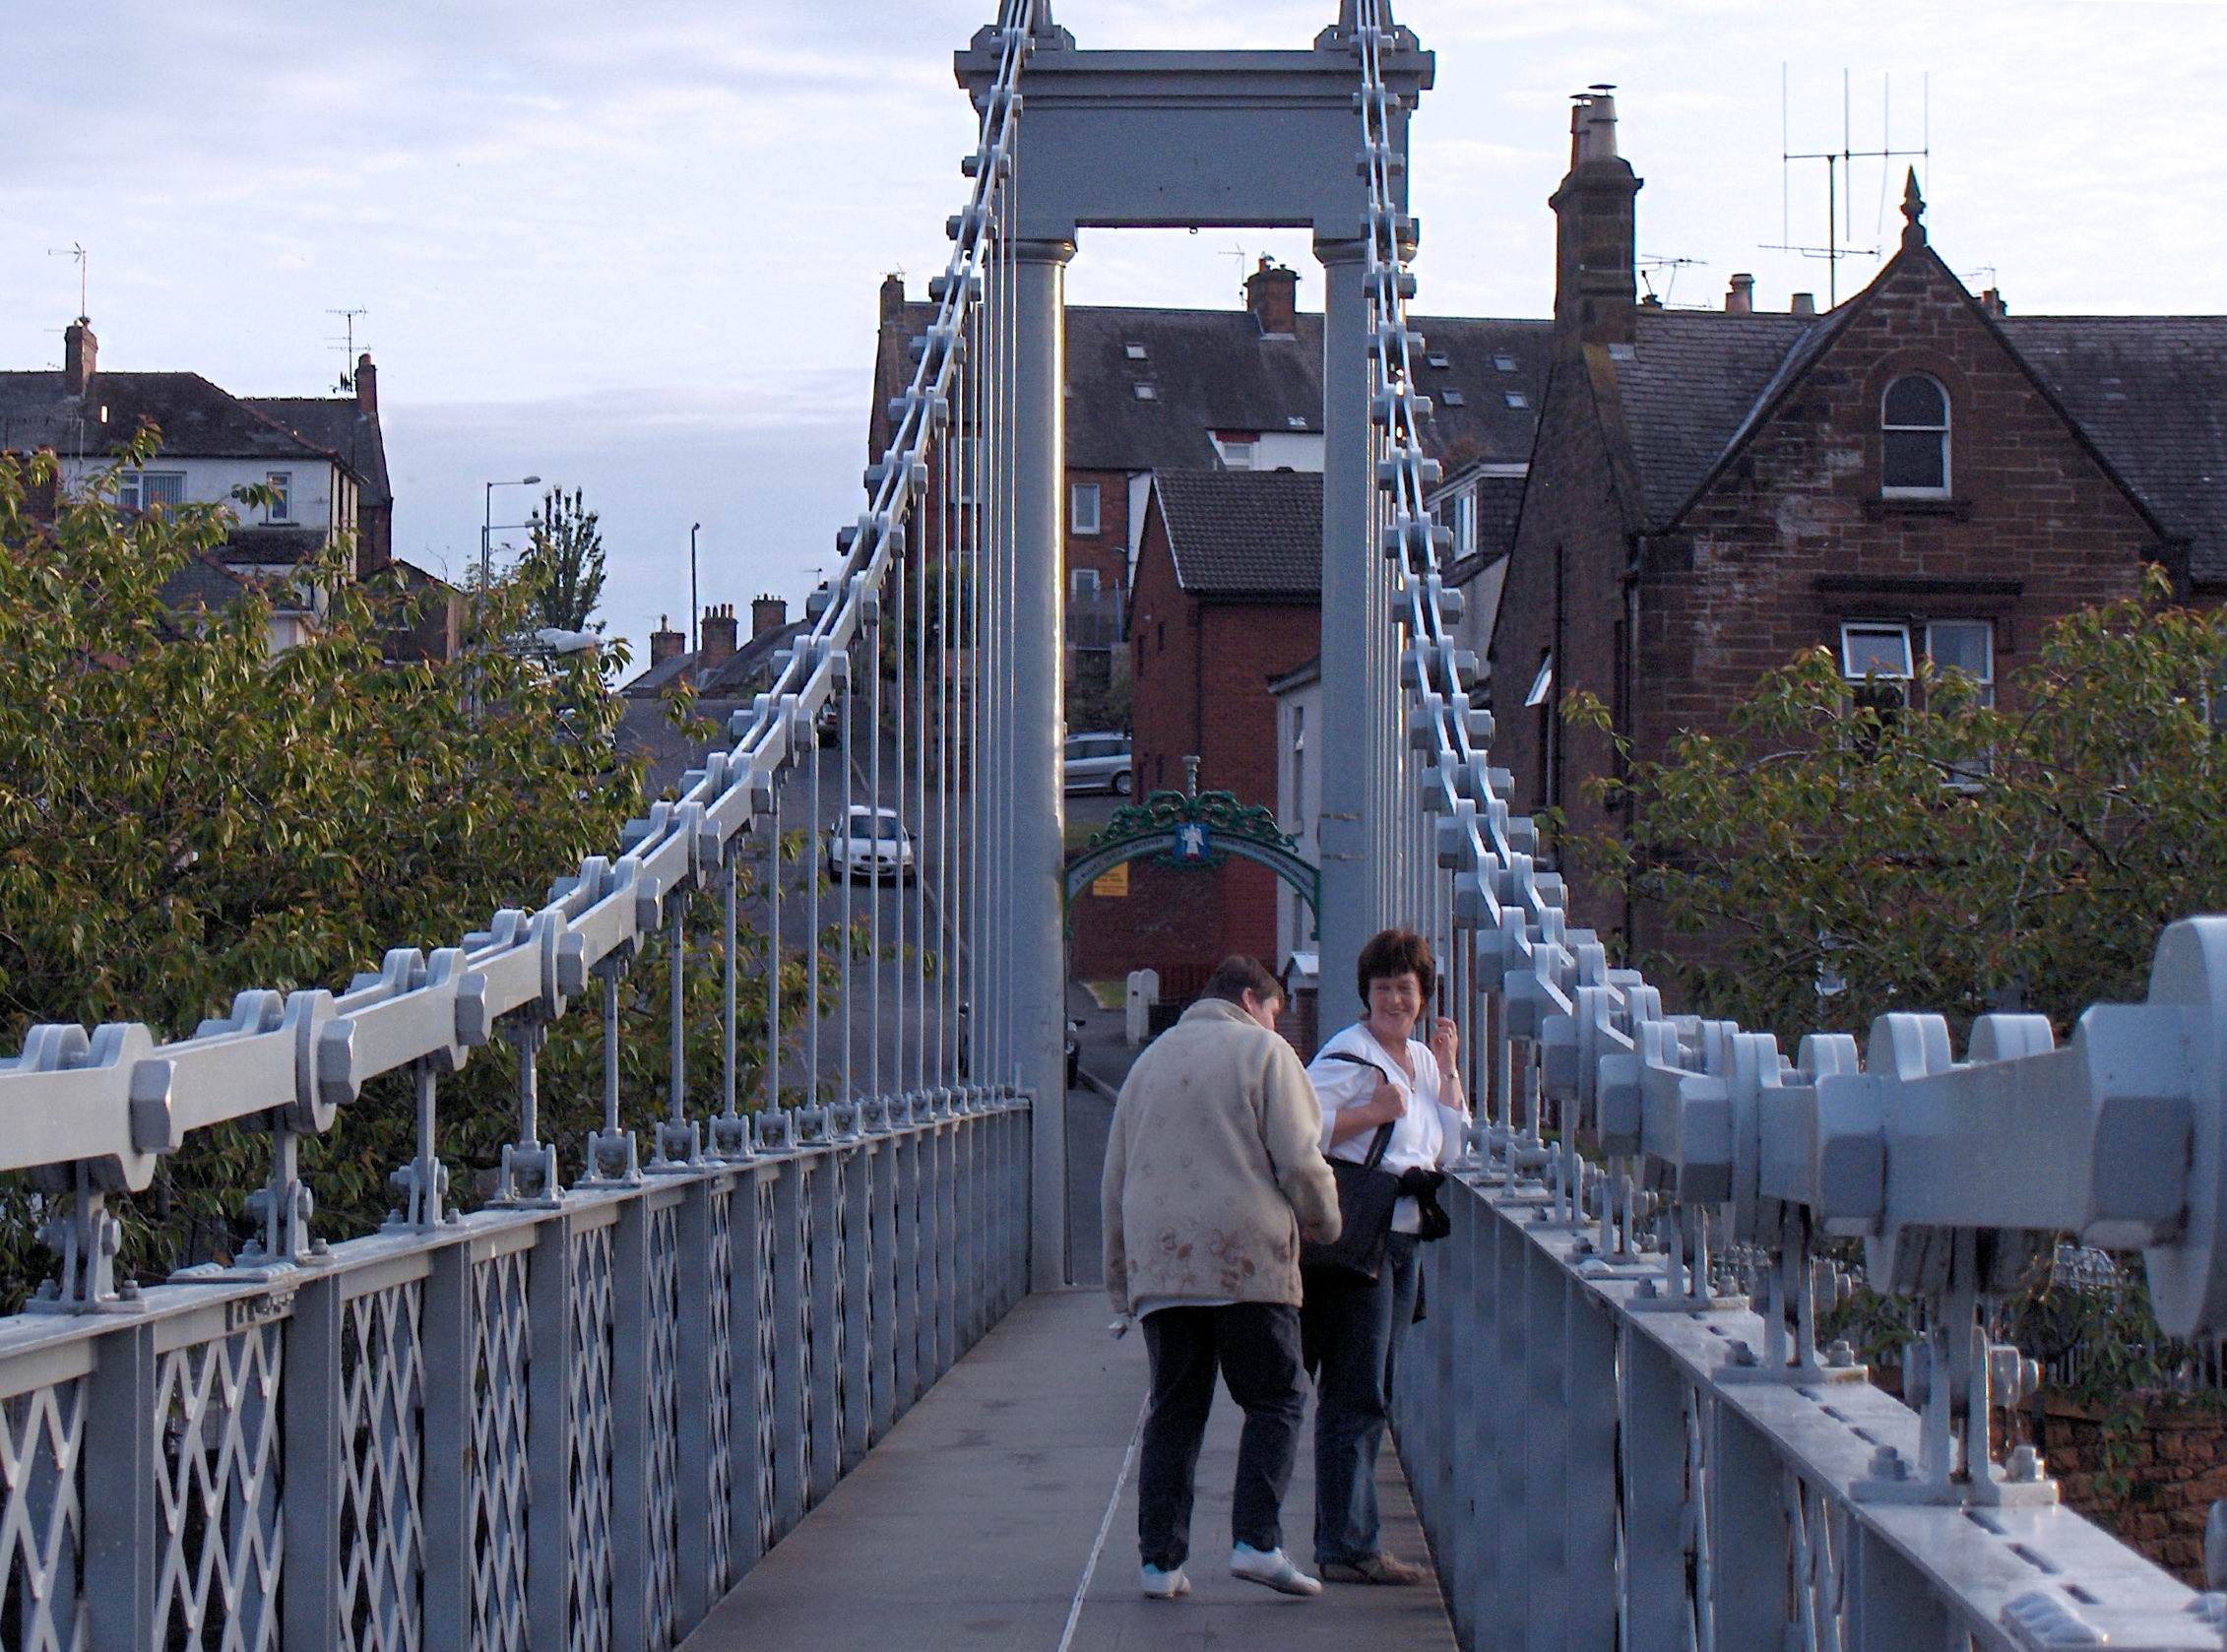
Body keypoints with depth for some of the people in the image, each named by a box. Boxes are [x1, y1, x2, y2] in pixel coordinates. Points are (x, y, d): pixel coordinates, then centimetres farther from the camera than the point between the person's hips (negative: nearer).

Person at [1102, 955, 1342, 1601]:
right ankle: (1256, 1541, -11)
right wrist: (1324, 1225, 12)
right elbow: (1299, 1160, -6)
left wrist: (1120, 1280, 24)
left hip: (1158, 1264, 5)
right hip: (1247, 1257, -5)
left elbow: (1115, 1179, 21)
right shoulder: (1263, 1052, 3)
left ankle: (1160, 1558, 2)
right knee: (1274, 1401, 3)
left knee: (1172, 1412, 8)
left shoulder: (1151, 1059, 21)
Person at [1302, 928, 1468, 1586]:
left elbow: (1449, 1150, 16)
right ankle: (1349, 1549, -7)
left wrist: (1446, 1070, 11)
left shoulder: (1420, 1059, 17)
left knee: (1372, 1397, 11)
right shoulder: (1347, 1057, -9)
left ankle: (1341, 1542, 17)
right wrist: (1373, 1112, -18)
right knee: (1353, 1397, -8)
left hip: (1402, 1241, 9)